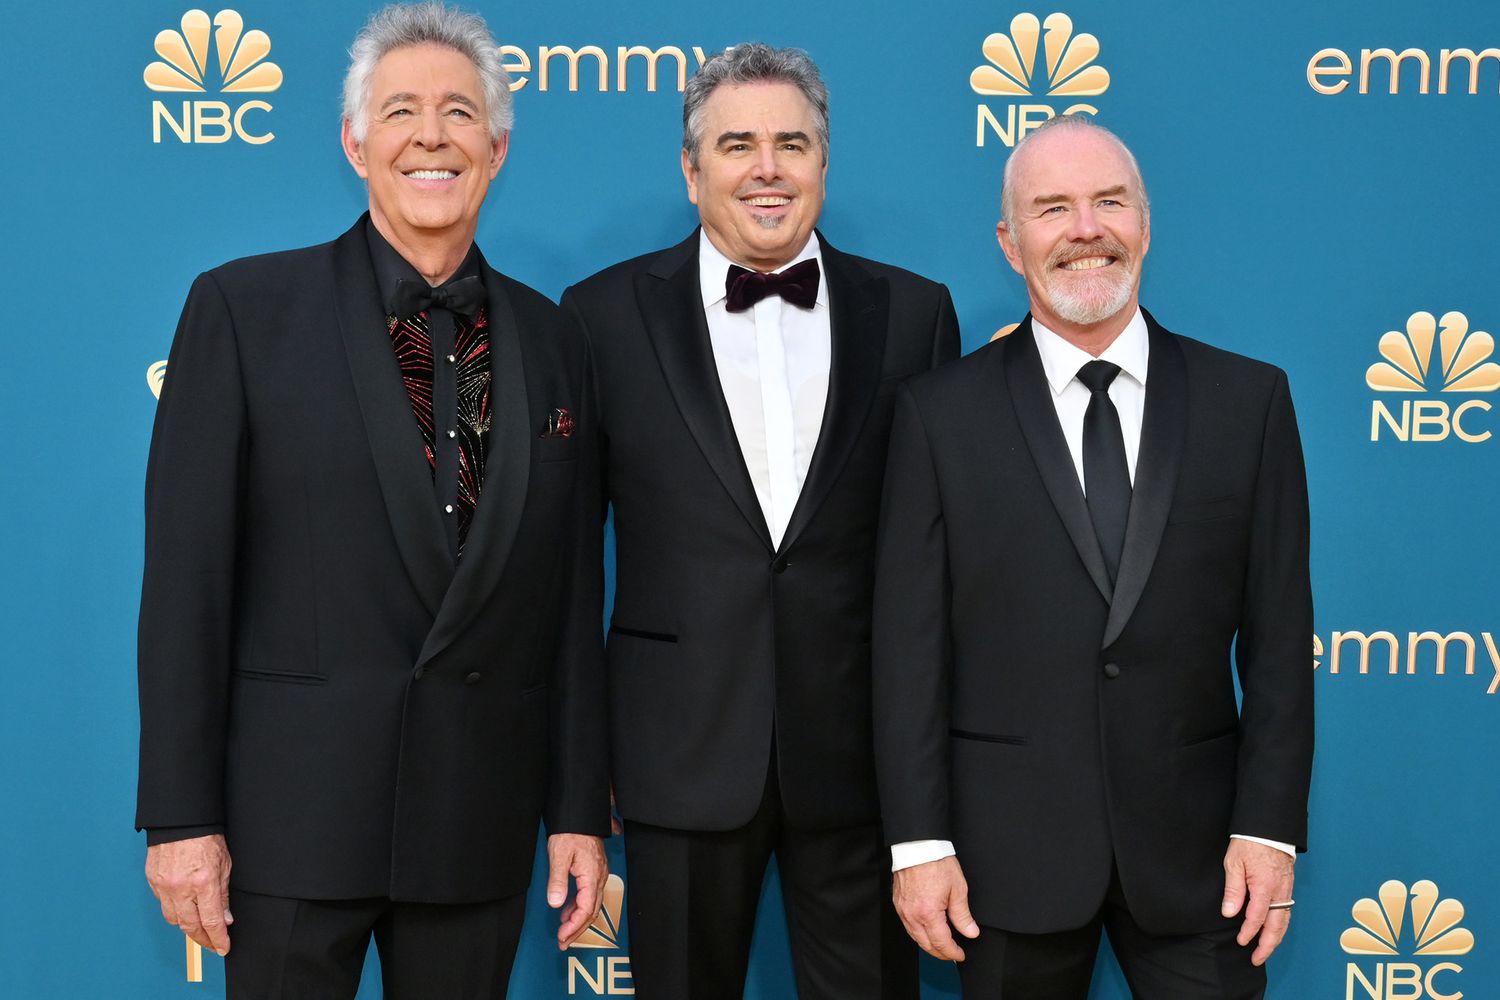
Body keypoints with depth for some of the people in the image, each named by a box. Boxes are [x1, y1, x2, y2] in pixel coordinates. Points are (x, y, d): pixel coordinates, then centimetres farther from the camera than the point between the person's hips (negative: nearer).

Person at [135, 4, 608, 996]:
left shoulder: (551, 341, 7)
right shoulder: (245, 308, -3)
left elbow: (572, 596, 8)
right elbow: (187, 577, -5)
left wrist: (580, 809, 7)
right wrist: (181, 816, -8)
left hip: (481, 821, 3)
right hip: (296, 808, -3)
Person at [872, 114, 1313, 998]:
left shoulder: (1249, 399, 3)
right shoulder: (942, 412, -1)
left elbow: (1277, 633, 2)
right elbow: (910, 643, -2)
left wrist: (1271, 826, -4)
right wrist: (919, 842, -6)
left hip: (1194, 847, 1)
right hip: (1007, 848, -1)